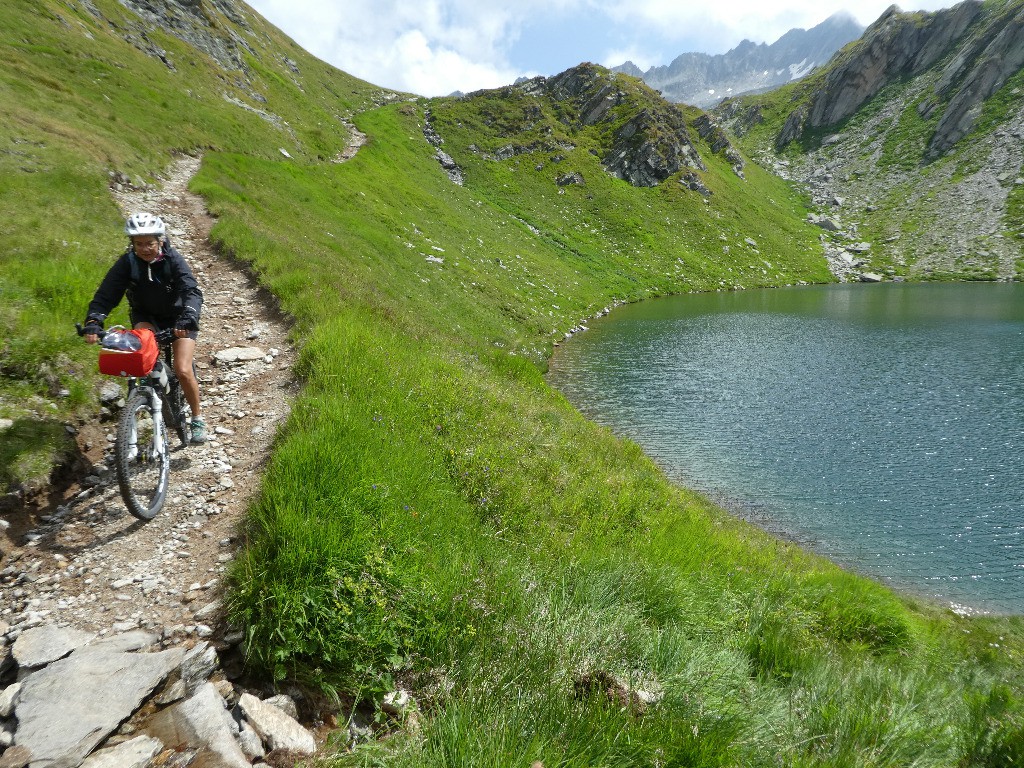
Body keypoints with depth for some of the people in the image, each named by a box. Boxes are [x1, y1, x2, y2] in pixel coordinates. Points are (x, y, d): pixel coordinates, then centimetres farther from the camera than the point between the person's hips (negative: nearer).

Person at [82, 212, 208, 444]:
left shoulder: (173, 260, -21)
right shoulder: (127, 262, -15)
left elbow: (192, 291, -34)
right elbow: (105, 295, -18)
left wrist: (187, 320, -51)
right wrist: (93, 322, -34)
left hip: (177, 318, -3)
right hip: (146, 316, 3)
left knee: (183, 370, -17)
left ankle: (198, 418, 4)